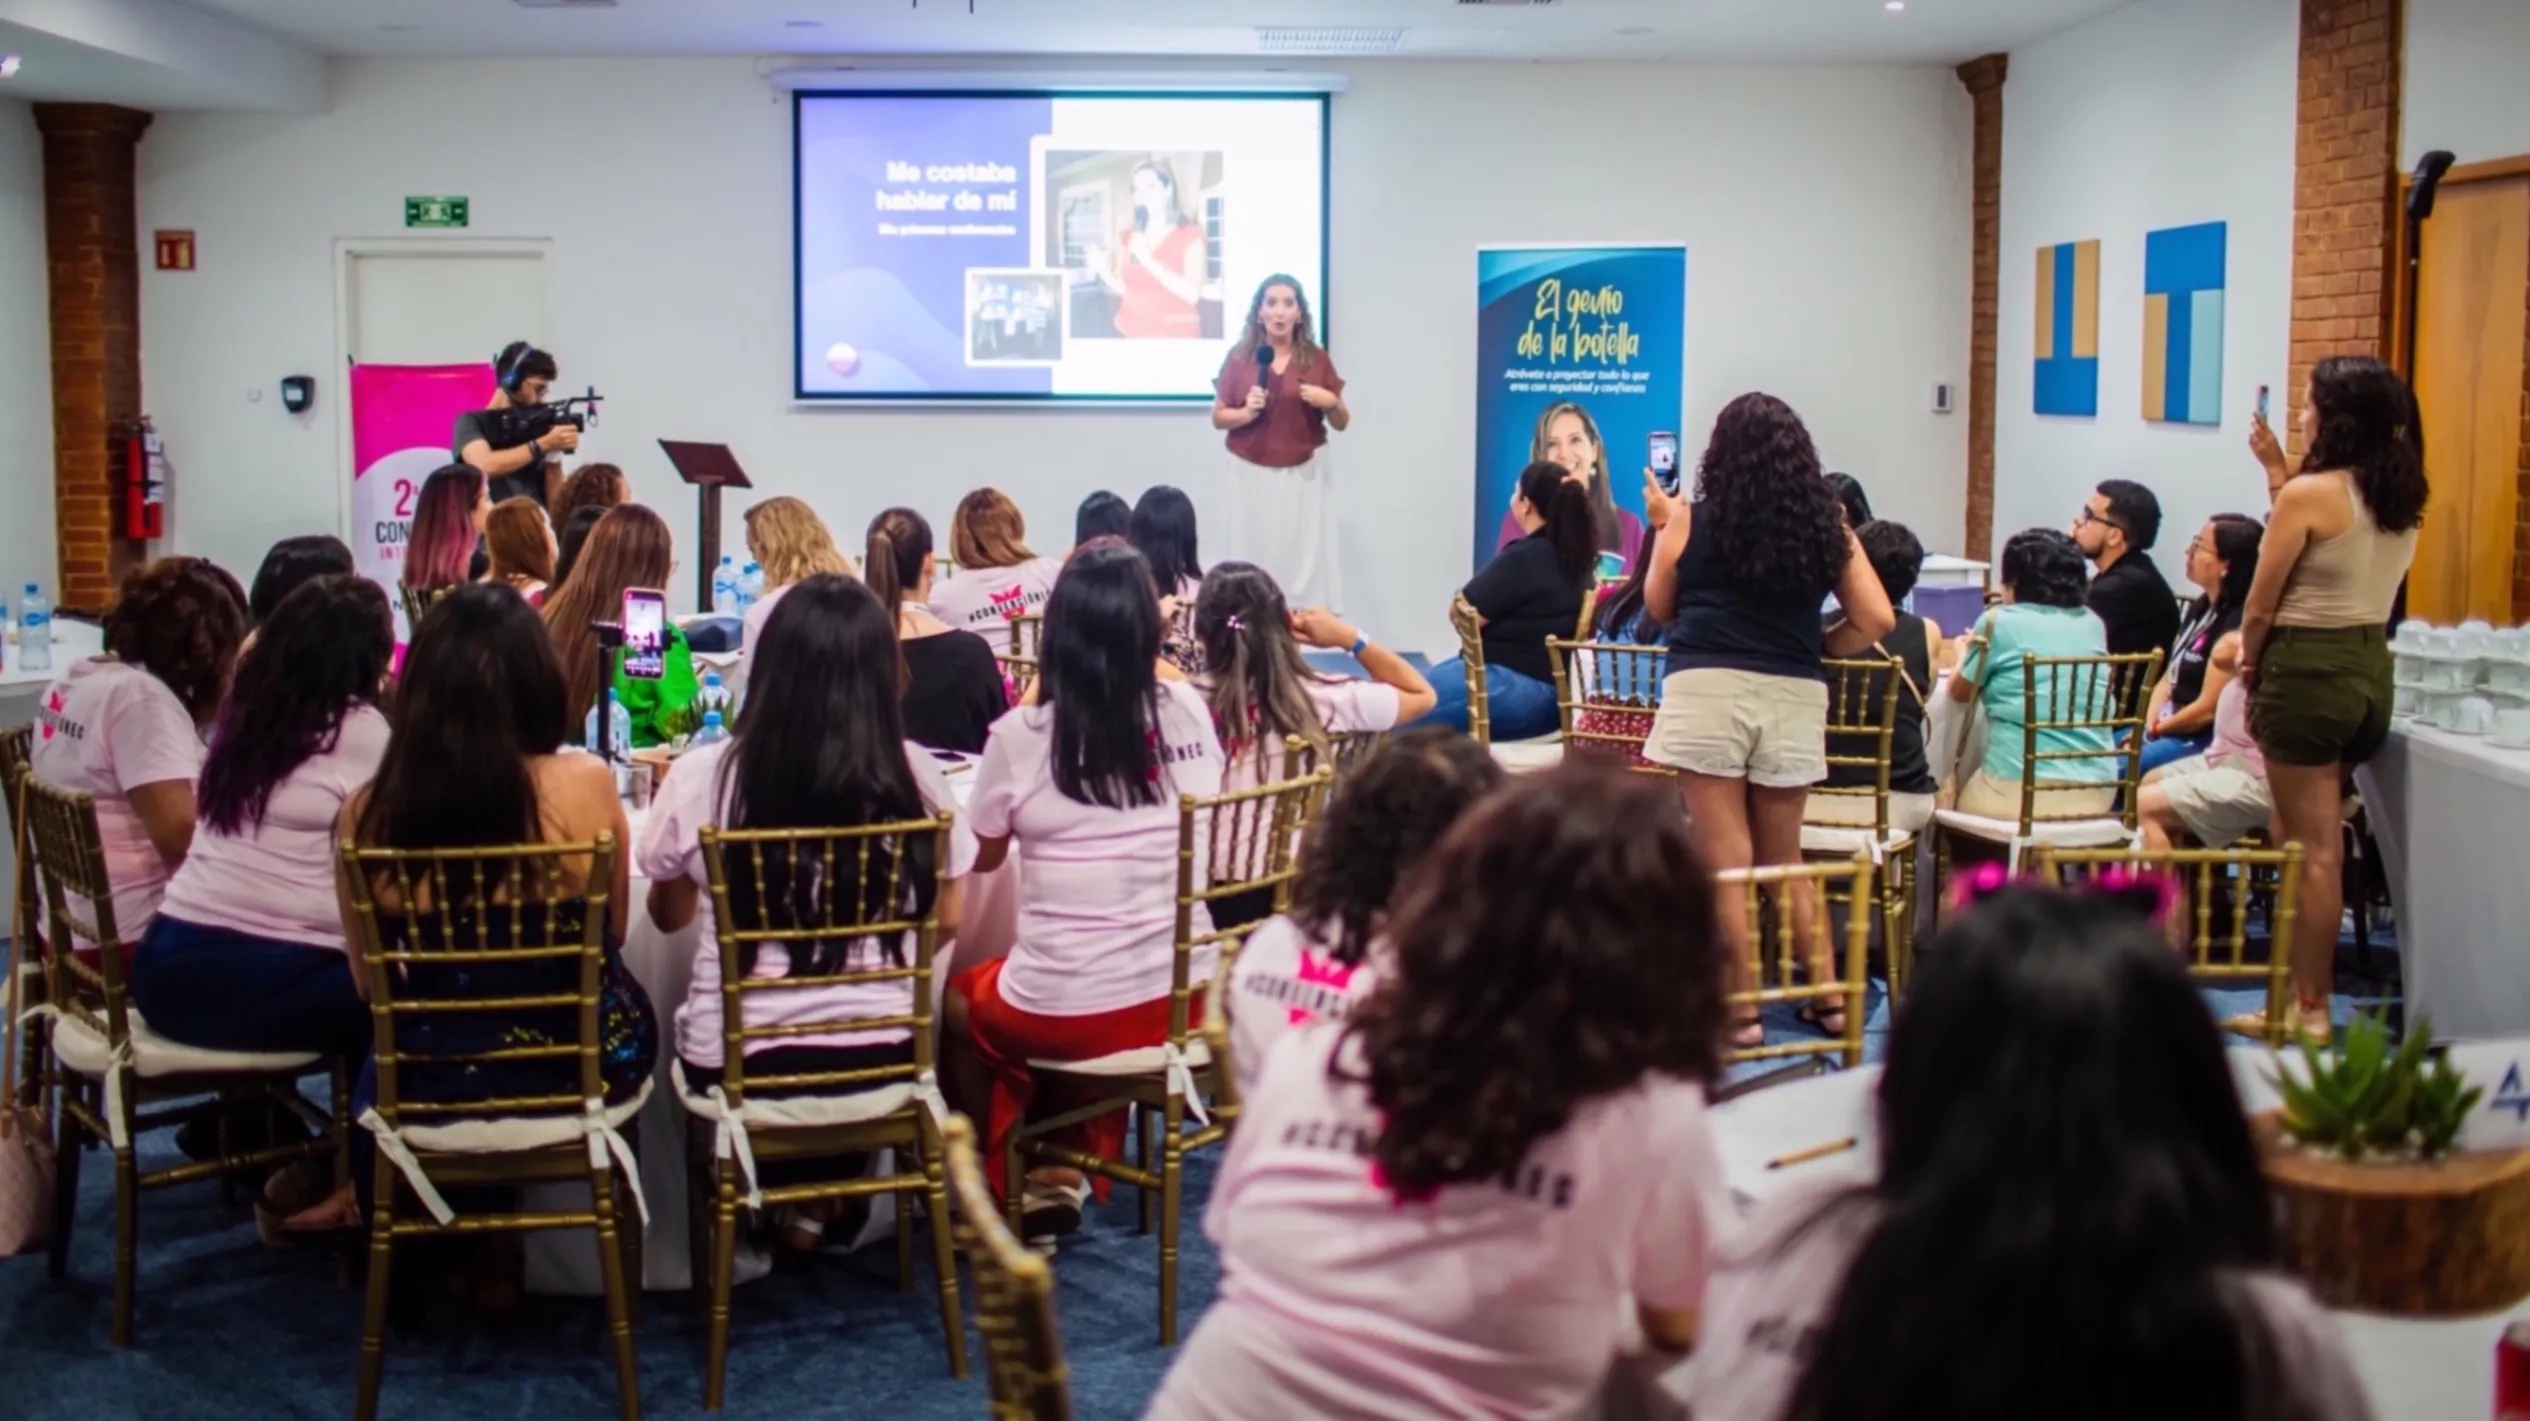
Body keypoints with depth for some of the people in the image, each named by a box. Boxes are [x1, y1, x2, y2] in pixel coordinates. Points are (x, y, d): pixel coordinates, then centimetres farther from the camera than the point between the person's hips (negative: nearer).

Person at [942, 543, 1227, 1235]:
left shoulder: (1019, 735, -13)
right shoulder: (1188, 712, -3)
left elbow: (982, 858, 5)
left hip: (1066, 1009, -3)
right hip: (1181, 994, 4)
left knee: (959, 1002, 28)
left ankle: (999, 1188, 38)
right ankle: (1065, 1175, 36)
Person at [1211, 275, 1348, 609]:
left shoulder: (1317, 359, 4)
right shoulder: (1239, 358, 2)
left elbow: (1342, 423, 9)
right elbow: (1218, 418, 6)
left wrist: (1331, 402, -12)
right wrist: (1246, 413, -13)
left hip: (1305, 475, 0)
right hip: (1252, 474, 0)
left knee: (1306, 560, -4)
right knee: (1255, 559, -2)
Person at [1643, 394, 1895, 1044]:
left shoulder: (1691, 520, 2)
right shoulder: (1826, 526, 7)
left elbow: (1659, 607, 16)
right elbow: (1878, 620, 4)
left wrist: (1661, 526, 25)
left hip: (1709, 691, -3)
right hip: (1793, 698, 3)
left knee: (1726, 862, 3)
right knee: (1783, 860, 18)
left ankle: (1742, 1010, 7)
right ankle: (1827, 997, 21)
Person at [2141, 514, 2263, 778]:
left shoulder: (2235, 629, -19)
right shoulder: (2200, 608, 12)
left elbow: (2207, 709, -19)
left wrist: (2156, 728, -6)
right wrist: (2146, 724, -2)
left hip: (2203, 741, -10)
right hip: (2169, 728, 10)